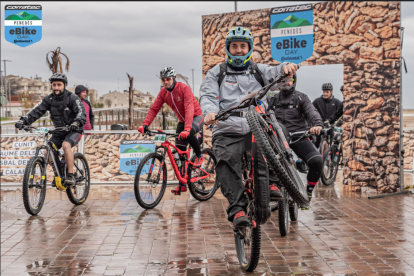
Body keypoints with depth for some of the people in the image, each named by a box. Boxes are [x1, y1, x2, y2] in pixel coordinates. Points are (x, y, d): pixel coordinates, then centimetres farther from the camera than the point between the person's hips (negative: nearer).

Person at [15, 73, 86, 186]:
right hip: (59, 131, 5)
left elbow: (81, 112, -28)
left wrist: (77, 122, -50)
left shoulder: (72, 98, -15)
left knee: (66, 145, -34)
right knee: (47, 153, -11)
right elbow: (36, 111, -11)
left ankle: (70, 176, -28)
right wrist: (23, 120, -28)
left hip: (74, 130, -5)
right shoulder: (49, 99, -2)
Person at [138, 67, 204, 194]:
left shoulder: (184, 88, -24)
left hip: (196, 117, -6)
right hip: (182, 120, 6)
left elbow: (189, 109, -35)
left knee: (189, 133, -39)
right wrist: (145, 124, -25)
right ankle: (183, 184, 5)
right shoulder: (163, 92, -6)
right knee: (179, 151, -2)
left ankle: (199, 155, -11)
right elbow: (154, 109, -9)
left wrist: (187, 128, -48)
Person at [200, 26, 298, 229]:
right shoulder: (216, 73, 19)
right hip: (227, 131, -1)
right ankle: (237, 208, -27)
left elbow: (275, 74, 3)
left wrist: (286, 67, -22)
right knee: (226, 160, -25)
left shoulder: (258, 70, 22)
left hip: (256, 128, 1)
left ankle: (266, 183, -21)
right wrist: (210, 112, -19)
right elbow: (208, 96, 4)